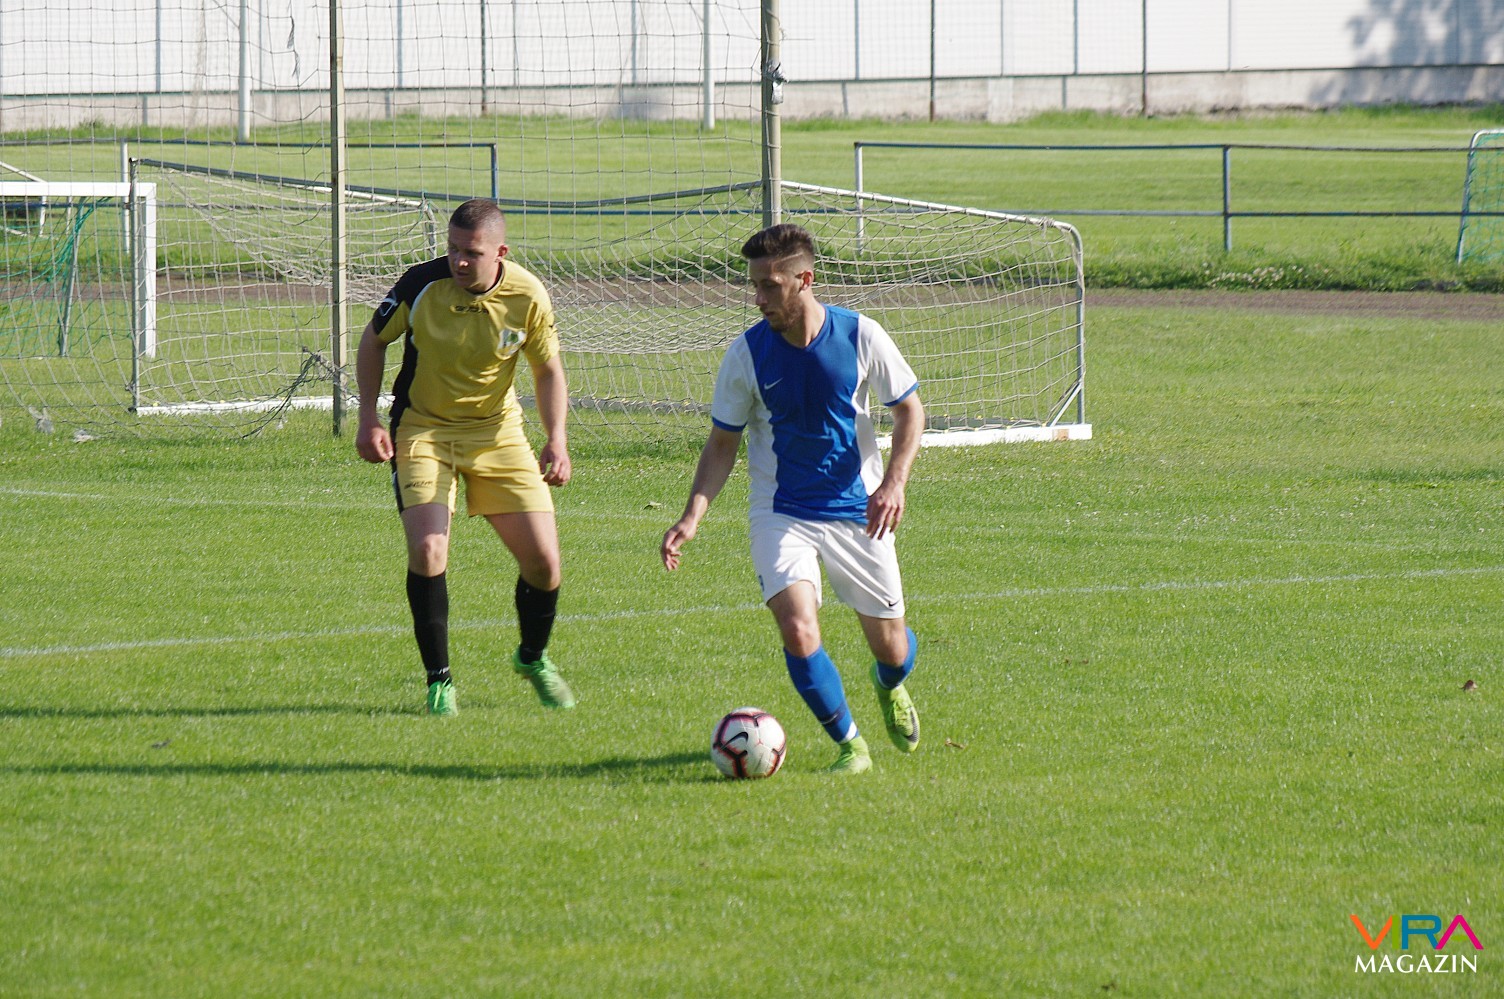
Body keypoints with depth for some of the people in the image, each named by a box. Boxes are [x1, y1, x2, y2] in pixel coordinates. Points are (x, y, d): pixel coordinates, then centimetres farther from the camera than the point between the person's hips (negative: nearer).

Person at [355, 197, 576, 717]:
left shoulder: (527, 298, -15)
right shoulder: (420, 285, -18)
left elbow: (548, 370, 1)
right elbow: (374, 341, 0)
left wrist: (556, 439, -13)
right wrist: (369, 417, -8)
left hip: (497, 430, 2)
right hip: (422, 428, -2)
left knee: (542, 558, -3)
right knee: (427, 549, -21)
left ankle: (534, 658, 27)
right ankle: (439, 680, -4)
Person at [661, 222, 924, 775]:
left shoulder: (861, 336, -11)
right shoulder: (747, 353, -9)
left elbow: (909, 410, 1)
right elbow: (722, 443, 0)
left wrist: (893, 482, -15)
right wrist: (692, 518, -13)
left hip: (857, 513, 1)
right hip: (781, 514, -1)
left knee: (890, 646, 9)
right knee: (798, 632, -23)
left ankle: (890, 687, 48)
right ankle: (850, 745, -2)